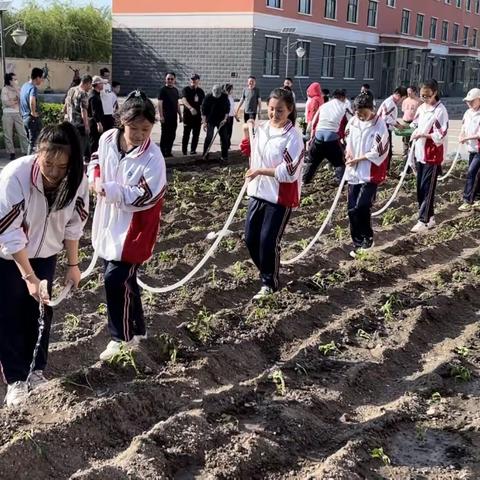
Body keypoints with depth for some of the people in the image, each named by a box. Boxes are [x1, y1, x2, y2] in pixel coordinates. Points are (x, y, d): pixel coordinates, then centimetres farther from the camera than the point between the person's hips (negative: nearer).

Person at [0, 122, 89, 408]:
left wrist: (73, 264, -1)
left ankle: (36, 371, 29)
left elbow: (73, 224, -6)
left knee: (40, 311, 11)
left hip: (45, 253, 3)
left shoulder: (77, 180, -22)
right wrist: (29, 277, -31)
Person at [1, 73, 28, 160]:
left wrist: (16, 90, -9)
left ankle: (26, 152, 2)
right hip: (7, 114, -3)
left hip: (17, 114, 4)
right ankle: (11, 153, 10)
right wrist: (16, 101, -3)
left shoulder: (17, 89, 10)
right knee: (8, 135, 2)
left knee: (23, 133, -2)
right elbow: (6, 103, -12)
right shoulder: (5, 89, -3)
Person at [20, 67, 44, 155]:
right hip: (33, 118, -9)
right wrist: (33, 113, -22)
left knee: (30, 141, 17)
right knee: (34, 143, -3)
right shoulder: (33, 88, -17)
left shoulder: (24, 85, 11)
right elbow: (32, 101, -36)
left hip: (25, 117, 9)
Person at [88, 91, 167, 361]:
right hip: (108, 224, 7)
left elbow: (144, 197, -25)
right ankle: (137, 330, 33)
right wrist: (95, 178, -5)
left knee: (116, 281, -7)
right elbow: (97, 159, 16)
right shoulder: (108, 138, -4)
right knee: (124, 279, 16)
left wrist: (108, 189, -29)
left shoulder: (152, 159, -23)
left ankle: (122, 338, 11)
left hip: (132, 230, -7)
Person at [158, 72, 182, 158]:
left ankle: (168, 152, 18)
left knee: (172, 135, 9)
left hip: (173, 116, 7)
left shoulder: (175, 90, 14)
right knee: (165, 134, -3)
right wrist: (161, 116, -17)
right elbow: (160, 103, -10)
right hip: (166, 116, -7)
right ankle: (163, 152, 3)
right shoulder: (163, 90, -5)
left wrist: (180, 115, 17)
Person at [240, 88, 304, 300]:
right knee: (251, 239, 11)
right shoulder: (261, 128, 4)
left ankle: (269, 283, 19)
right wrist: (246, 133, 4)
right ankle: (268, 272, 34)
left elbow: (288, 173, -22)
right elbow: (248, 152, 22)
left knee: (268, 242, -2)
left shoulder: (293, 137, -16)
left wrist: (260, 171, -19)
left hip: (280, 198, -7)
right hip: (257, 193, 7)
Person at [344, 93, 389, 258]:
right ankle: (358, 243, 19)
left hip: (371, 174, -5)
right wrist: (348, 153, -3)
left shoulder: (380, 125, -12)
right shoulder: (352, 122, 4)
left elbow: (379, 151, -14)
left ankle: (367, 238, 10)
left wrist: (358, 159, -13)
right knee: (352, 210, 6)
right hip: (353, 172, 6)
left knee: (361, 207, -13)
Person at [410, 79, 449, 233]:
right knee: (420, 188, 11)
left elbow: (441, 136, -19)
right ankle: (429, 217, 22)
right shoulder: (421, 108, 8)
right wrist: (414, 132, -3)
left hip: (433, 156, -8)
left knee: (427, 189, -4)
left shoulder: (440, 111, -14)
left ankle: (423, 221, 0)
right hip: (420, 154, 8)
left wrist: (422, 135, -24)